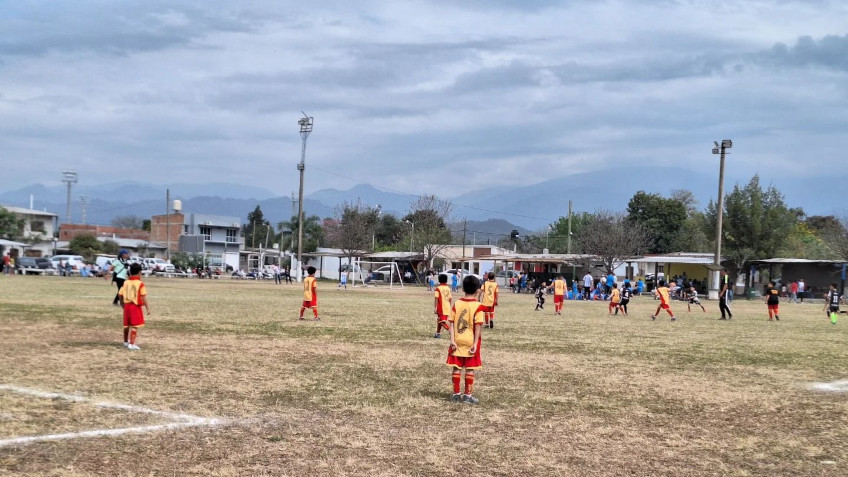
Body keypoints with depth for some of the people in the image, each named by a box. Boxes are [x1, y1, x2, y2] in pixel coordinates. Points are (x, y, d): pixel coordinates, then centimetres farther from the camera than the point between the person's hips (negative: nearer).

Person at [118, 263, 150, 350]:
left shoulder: (126, 282, 5)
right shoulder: (140, 283, -12)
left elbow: (120, 294, 5)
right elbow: (143, 297, -17)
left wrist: (122, 303, 23)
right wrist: (147, 308, -13)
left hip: (127, 305, 6)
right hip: (136, 306, -6)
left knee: (126, 325, 19)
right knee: (134, 326, -5)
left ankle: (126, 342, 36)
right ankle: (132, 344, -10)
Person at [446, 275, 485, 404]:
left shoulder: (457, 304, 0)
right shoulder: (478, 306, -11)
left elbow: (452, 323, -3)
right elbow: (478, 326, -15)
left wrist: (452, 340, -3)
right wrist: (475, 343, -12)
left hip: (458, 341, 3)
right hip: (470, 342, -3)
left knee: (457, 367, 9)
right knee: (470, 368, 5)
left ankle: (456, 394, 13)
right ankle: (468, 395, 7)